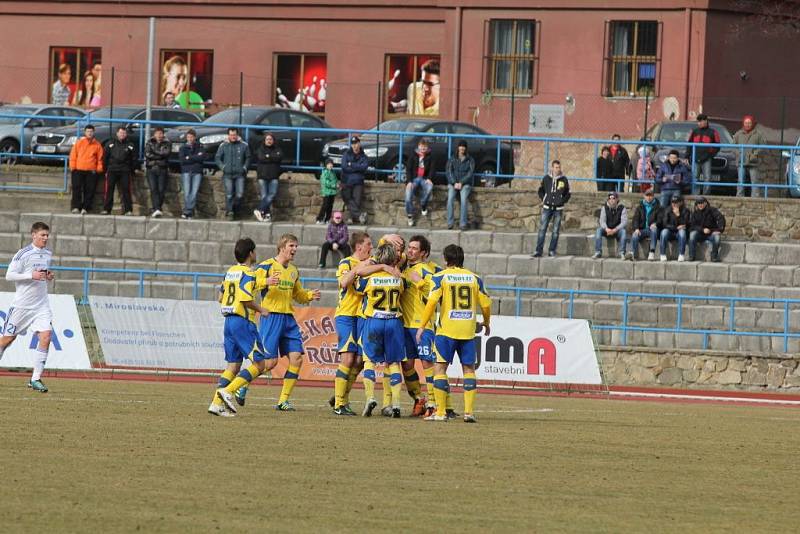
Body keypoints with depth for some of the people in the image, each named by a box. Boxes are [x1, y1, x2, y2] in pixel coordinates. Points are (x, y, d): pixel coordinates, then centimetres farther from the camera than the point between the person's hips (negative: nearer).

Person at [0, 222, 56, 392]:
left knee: (46, 336, -12)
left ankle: (36, 379, -9)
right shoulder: (23, 254, -10)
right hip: (22, 304, -5)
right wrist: (32, 276, -20)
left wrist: (49, 277, 4)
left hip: (41, 305, 5)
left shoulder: (48, 255, 10)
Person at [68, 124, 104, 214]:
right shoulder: (79, 142, 6)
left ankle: (85, 208, 2)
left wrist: (99, 169, 0)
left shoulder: (97, 145, 8)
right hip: (78, 170, 0)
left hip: (91, 171, 0)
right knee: (76, 188, -4)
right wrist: (72, 166, -2)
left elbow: (100, 158, 10)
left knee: (90, 190, -2)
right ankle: (76, 206, -1)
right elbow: (73, 155, 6)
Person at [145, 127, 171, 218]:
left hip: (162, 169, 1)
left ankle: (157, 209, 6)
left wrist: (154, 152, -8)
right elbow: (147, 154, -5)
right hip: (151, 169, -1)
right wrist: (160, 156, -7)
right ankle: (156, 209, -23)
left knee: (161, 190, -5)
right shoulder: (149, 143, 11)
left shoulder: (167, 144, 10)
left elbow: (166, 153, -8)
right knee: (153, 189, -14)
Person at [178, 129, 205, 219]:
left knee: (194, 192, -10)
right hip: (186, 172, 0)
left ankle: (187, 211, -10)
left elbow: (203, 157, -5)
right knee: (187, 192, -10)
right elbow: (182, 160, -2)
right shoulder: (183, 147, 11)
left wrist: (189, 158, -6)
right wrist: (196, 157, -5)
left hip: (197, 172, 0)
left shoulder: (200, 147, 12)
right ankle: (189, 212, -6)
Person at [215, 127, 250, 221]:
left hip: (239, 174, 1)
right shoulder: (223, 146, 6)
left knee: (239, 194, -9)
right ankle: (229, 212, -5)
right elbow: (217, 159, 10)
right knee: (229, 194, -11)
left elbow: (248, 158, 16)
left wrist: (244, 168, 1)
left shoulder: (244, 145, 7)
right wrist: (223, 167, -5)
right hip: (227, 174, -1)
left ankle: (234, 210, 9)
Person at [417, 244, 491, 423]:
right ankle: (469, 411, 2)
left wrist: (422, 326, -8)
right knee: (469, 369, 9)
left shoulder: (440, 277, -2)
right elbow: (486, 304, 8)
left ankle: (440, 412, -2)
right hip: (468, 331, 3)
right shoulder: (474, 278, 7)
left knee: (440, 368, 3)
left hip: (446, 329, -3)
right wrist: (486, 324, 26)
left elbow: (432, 302, -13)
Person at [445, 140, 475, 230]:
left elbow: (470, 173, -1)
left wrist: (461, 183, -14)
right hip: (453, 183, 1)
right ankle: (450, 222, -29)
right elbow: (448, 172, 3)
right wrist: (454, 183, -13)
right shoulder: (452, 160, 13)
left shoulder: (470, 160, 9)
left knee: (464, 198, -30)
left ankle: (463, 223, -33)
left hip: (466, 183, -1)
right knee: (450, 197, -28)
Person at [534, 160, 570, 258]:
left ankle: (552, 251, 8)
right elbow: (540, 190, 16)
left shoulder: (564, 180, 3)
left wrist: (563, 201, -1)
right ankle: (538, 250, -6)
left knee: (556, 231, 2)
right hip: (547, 207, 0)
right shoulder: (546, 178, 3)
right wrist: (543, 199, 3)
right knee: (542, 229, -6)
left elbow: (568, 194, 12)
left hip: (558, 208, 0)